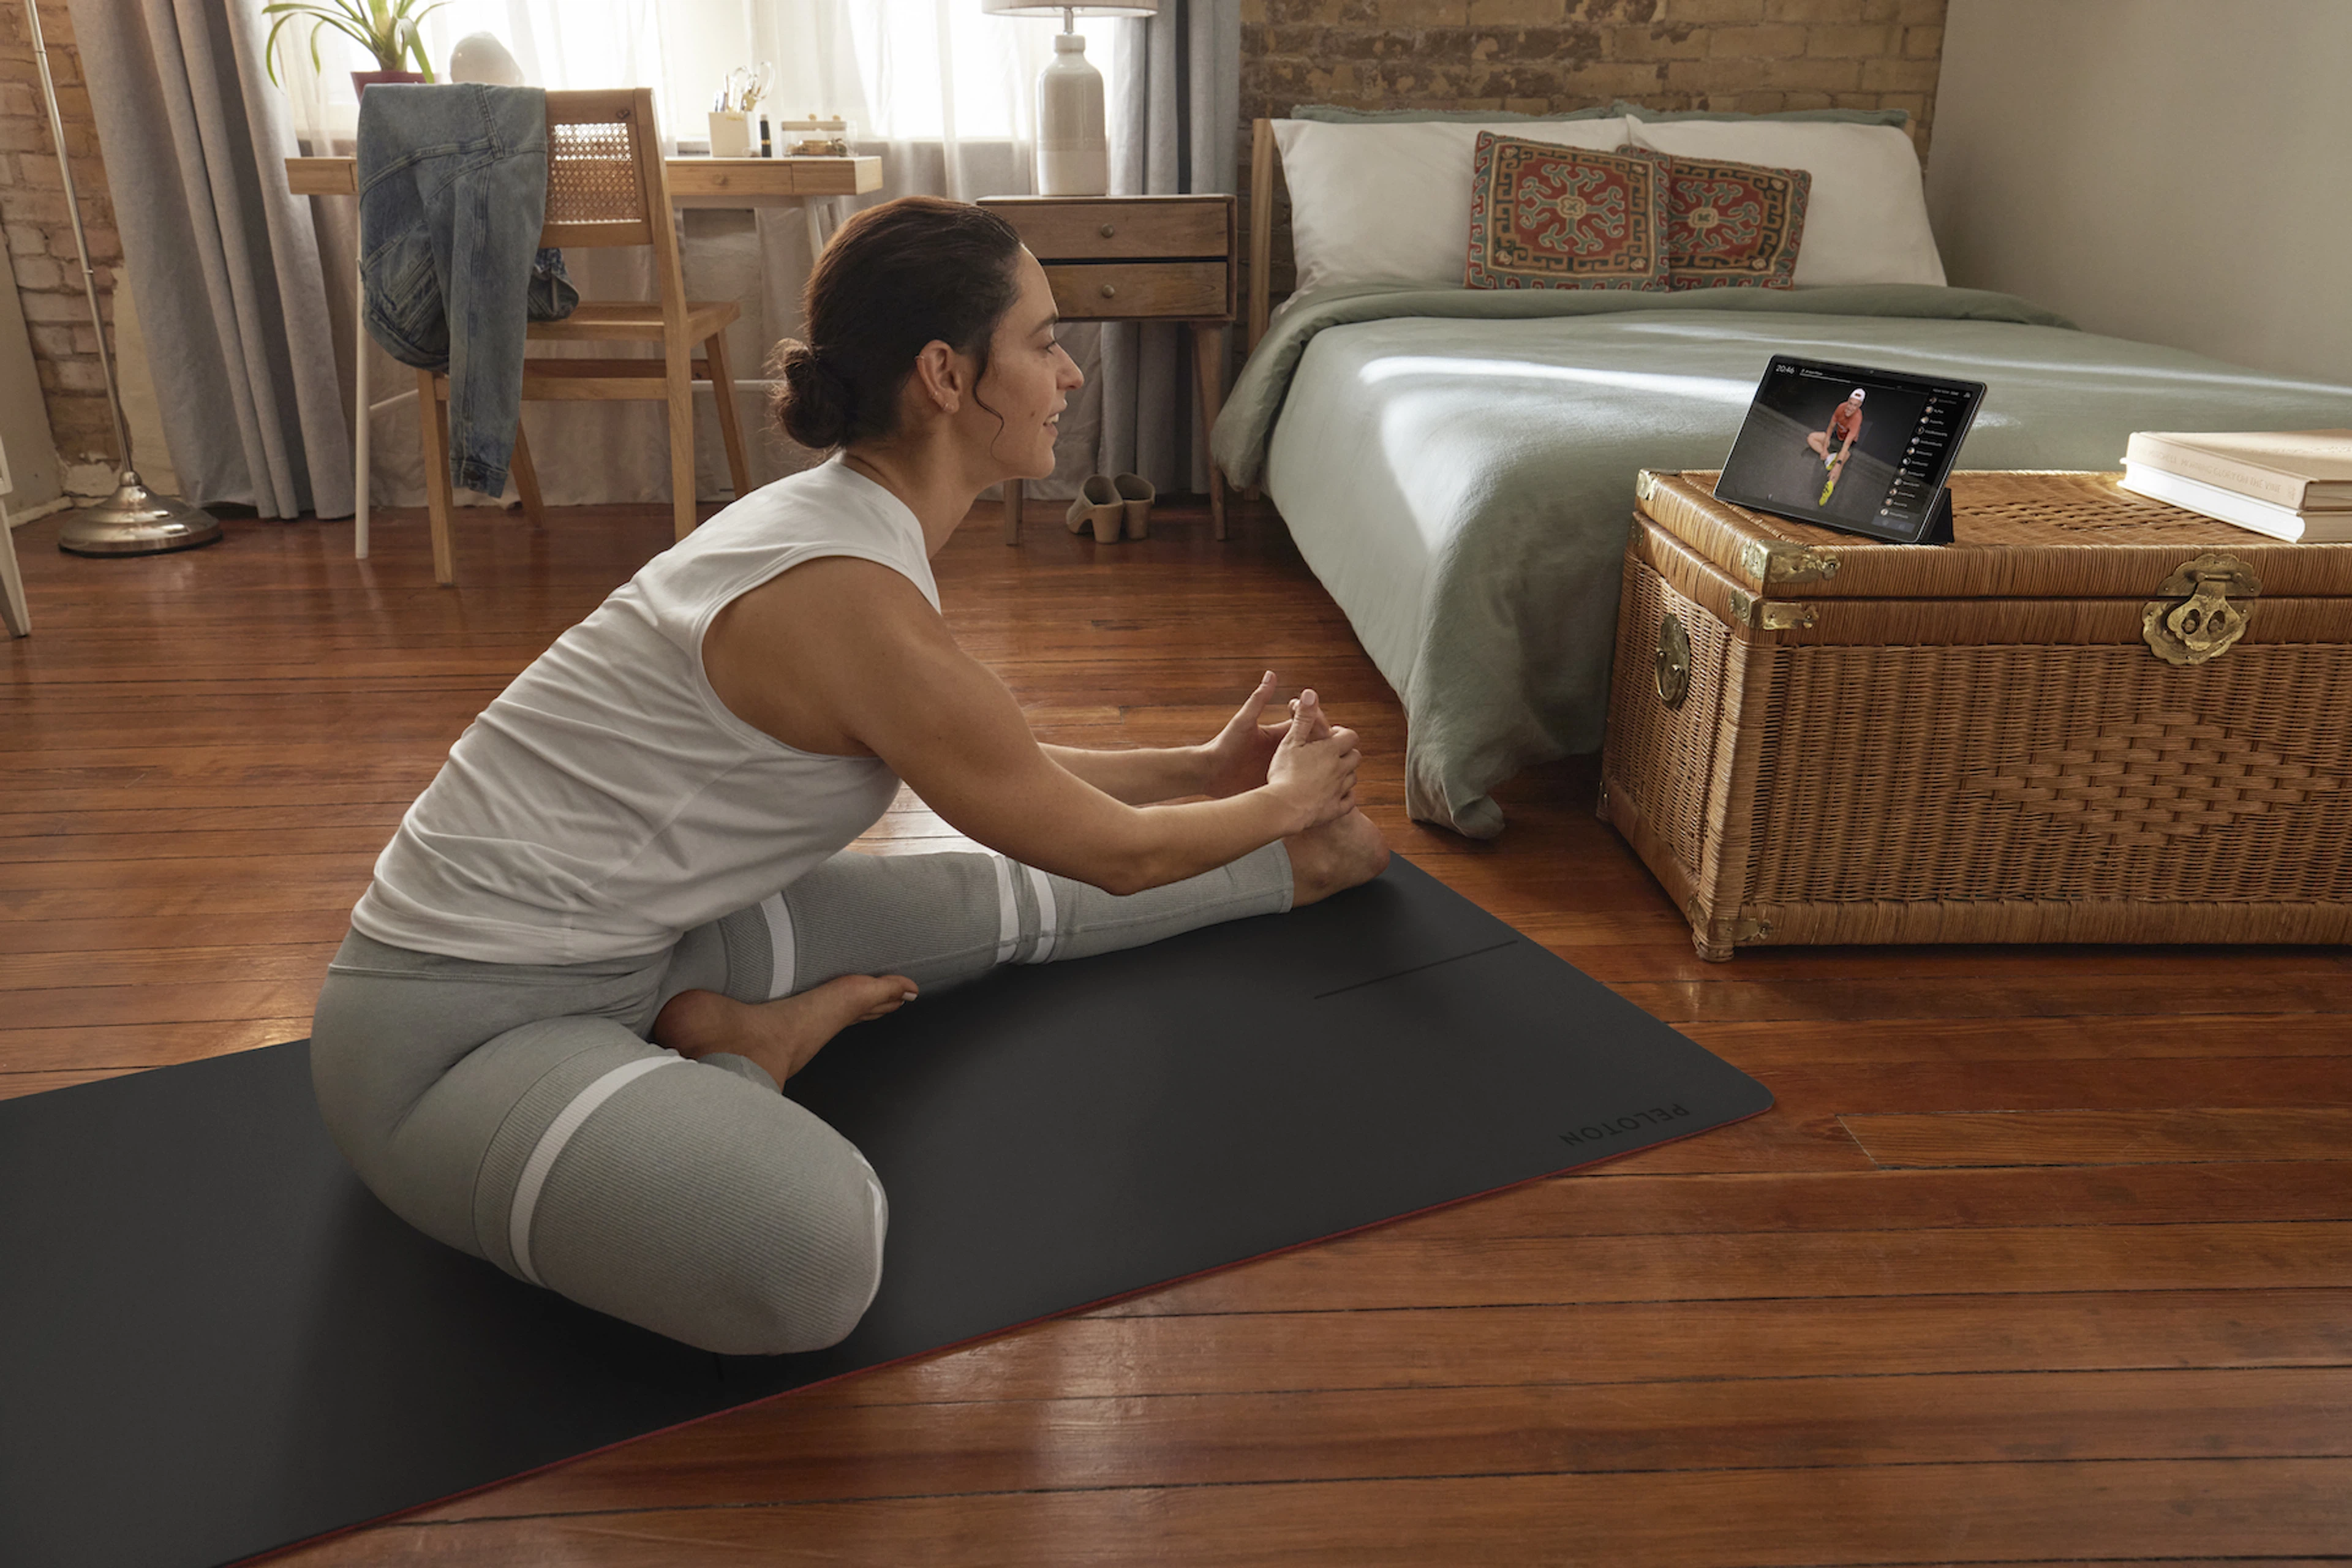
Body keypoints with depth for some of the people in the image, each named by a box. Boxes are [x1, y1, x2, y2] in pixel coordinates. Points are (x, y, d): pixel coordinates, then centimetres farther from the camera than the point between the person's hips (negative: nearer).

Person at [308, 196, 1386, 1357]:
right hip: (458, 1020, -9)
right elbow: (1114, 852, -14)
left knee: (1016, 899, 12)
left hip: (635, 940, 10)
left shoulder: (840, 518, 1)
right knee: (811, 1257, -36)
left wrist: (1204, 769, 21)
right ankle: (738, 1057, -6)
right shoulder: (852, 600, -28)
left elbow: (1006, 774, 18)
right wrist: (1281, 799, 4)